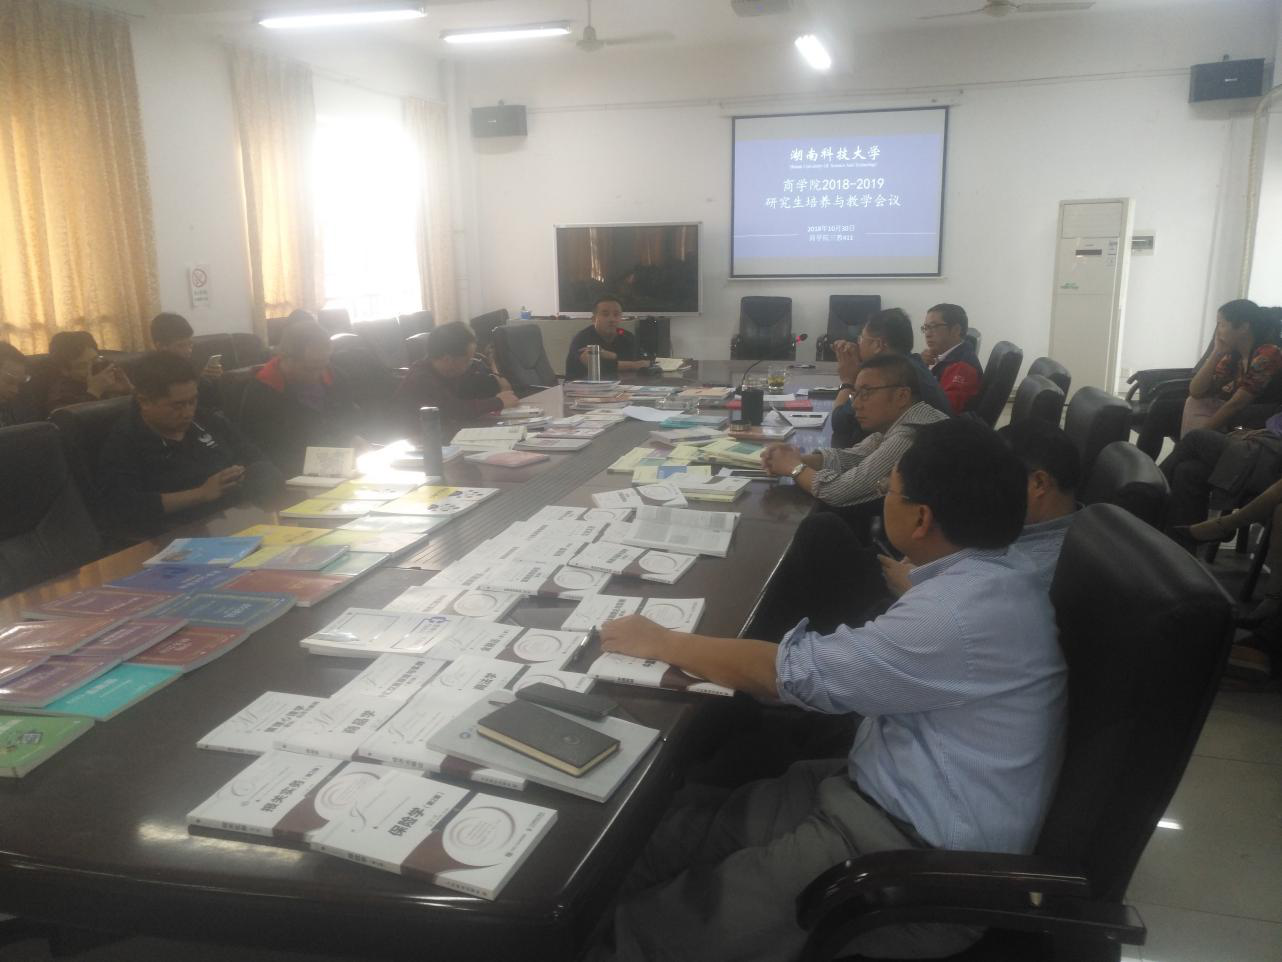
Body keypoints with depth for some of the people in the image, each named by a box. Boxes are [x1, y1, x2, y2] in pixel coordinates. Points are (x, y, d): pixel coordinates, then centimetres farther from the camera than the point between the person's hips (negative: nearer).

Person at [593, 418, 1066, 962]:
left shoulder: (968, 610, -28)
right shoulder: (984, 573, 3)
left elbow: (796, 673, -21)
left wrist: (662, 643, -11)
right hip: (888, 799, 10)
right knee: (677, 839, 3)